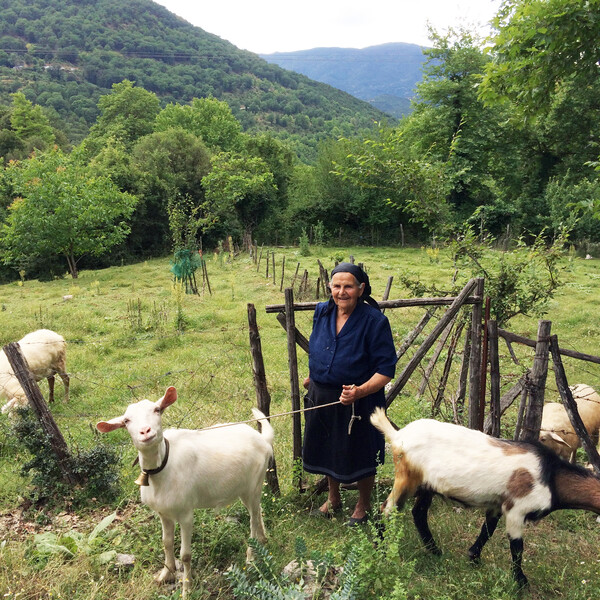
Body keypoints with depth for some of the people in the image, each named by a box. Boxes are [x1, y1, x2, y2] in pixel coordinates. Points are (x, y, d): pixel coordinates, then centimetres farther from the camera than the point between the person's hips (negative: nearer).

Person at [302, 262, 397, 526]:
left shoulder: (375, 321, -21)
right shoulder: (322, 312, -4)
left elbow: (386, 368, -21)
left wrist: (360, 391, -34)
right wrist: (312, 376, 21)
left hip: (358, 402, -5)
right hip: (321, 396, 6)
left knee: (359, 455, 13)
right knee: (327, 449, 22)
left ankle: (362, 507, 41)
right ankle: (333, 499, 49)